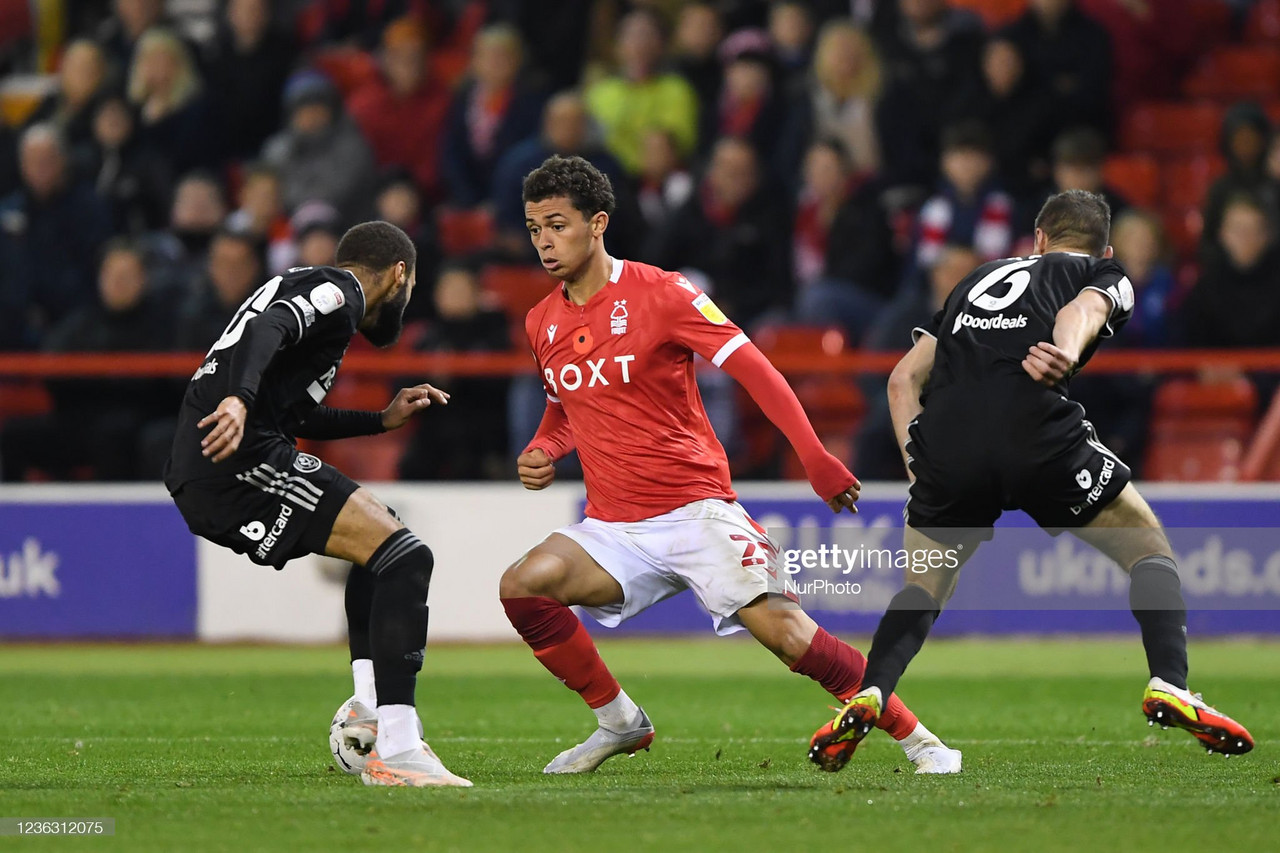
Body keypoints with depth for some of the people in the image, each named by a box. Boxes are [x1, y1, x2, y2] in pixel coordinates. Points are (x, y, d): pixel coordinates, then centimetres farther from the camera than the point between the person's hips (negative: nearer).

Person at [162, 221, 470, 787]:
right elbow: (267, 331, -22)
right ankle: (395, 753, -23)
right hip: (239, 461, -11)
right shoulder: (338, 290, 0)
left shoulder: (302, 285, 30)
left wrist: (383, 420, 42)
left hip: (198, 482, 11)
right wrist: (237, 399, -38)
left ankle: (369, 712, 18)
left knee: (380, 532, 28)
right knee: (404, 557, -15)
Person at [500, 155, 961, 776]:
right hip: (612, 526, 5)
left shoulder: (658, 293, -8)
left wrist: (814, 456, -20)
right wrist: (542, 453, 4)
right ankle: (620, 723, -1)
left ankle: (917, 740, -6)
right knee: (522, 586, -20)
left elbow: (752, 368, -11)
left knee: (784, 629, -19)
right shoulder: (542, 323, 9)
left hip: (694, 509, -5)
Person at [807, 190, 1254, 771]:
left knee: (921, 591, 23)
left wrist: (918, 460, 21)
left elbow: (904, 378, 28)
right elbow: (1082, 309, -2)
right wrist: (1066, 354, -23)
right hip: (1035, 427, -3)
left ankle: (868, 696, -2)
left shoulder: (979, 277, 37)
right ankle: (1168, 687, -5)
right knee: (1150, 550, 15)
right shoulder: (1107, 276, 24)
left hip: (947, 440, 4)